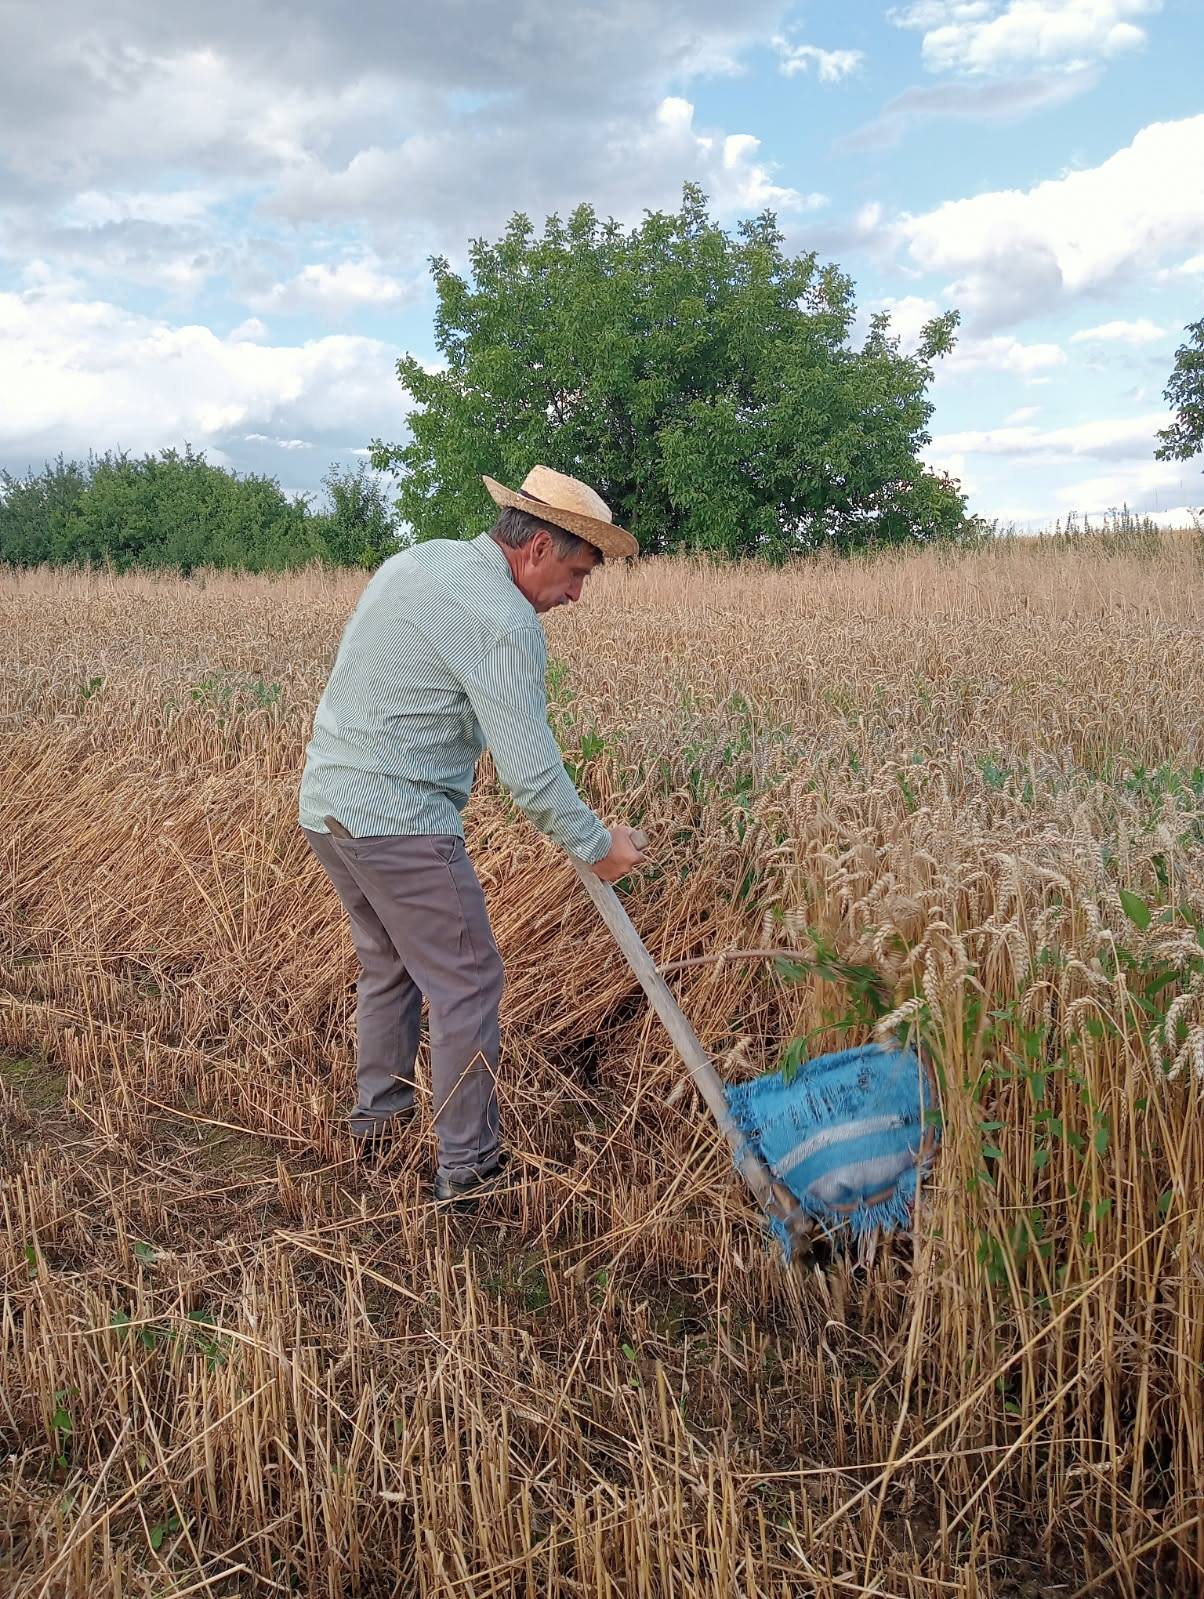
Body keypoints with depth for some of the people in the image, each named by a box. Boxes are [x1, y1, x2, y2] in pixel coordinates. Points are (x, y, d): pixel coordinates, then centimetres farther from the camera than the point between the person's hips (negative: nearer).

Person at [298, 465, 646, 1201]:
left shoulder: (415, 559, 10)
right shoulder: (505, 621, -17)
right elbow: (530, 769, -19)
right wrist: (598, 844, -7)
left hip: (325, 803, 10)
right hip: (399, 823, -9)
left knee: (387, 965, 24)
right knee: (466, 984, 2)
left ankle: (378, 1118, 37)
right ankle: (468, 1166, 11)